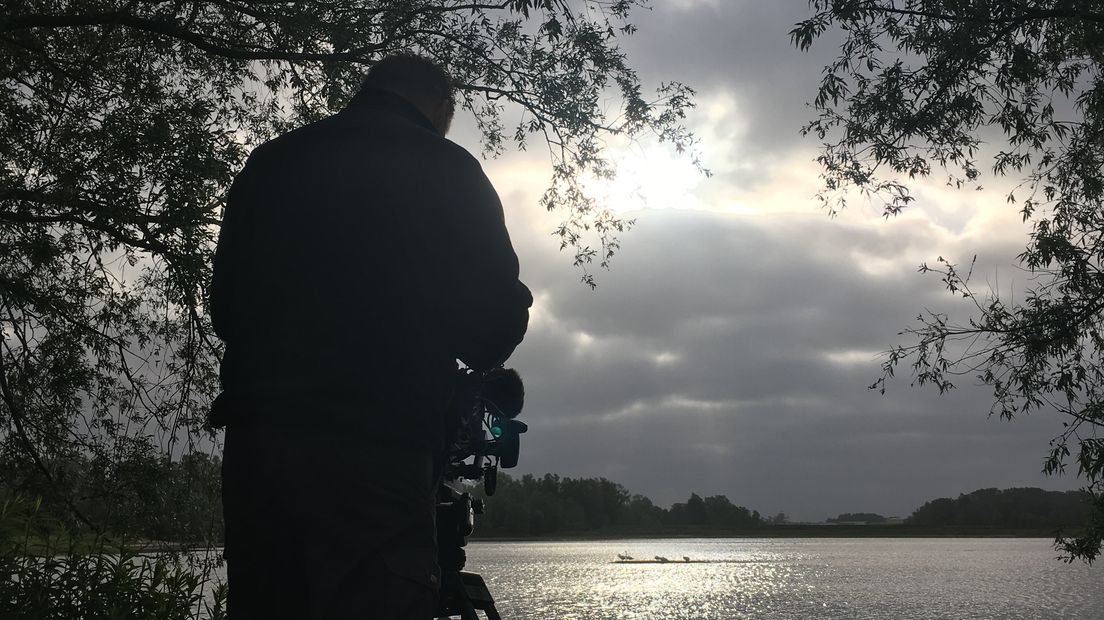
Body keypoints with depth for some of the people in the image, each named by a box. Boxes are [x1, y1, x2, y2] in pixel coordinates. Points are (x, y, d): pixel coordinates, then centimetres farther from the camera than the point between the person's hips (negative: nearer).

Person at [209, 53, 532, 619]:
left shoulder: (267, 163, 14)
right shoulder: (445, 171, 0)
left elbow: (225, 305, 18)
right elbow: (494, 317, -4)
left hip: (253, 440, 5)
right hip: (379, 450, -5)